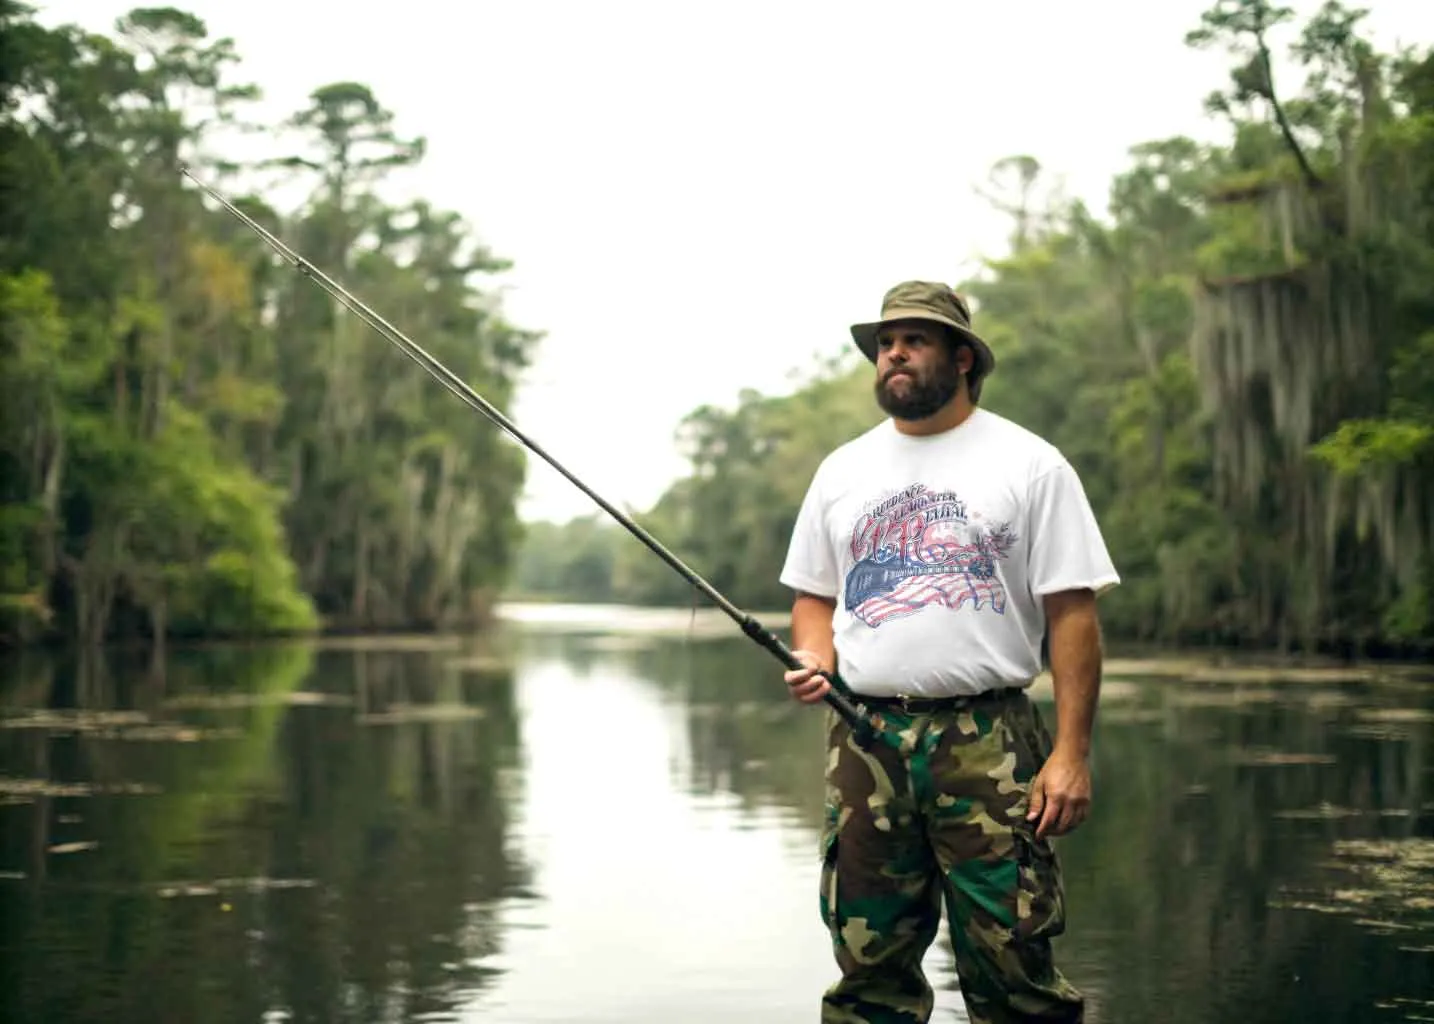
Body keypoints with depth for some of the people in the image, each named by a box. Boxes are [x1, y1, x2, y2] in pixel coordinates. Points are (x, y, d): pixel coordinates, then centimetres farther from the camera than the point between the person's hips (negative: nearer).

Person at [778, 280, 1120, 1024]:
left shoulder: (1029, 463, 2)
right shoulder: (842, 470, 14)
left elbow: (1072, 614, -2)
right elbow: (814, 595, 21)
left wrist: (1071, 753, -10)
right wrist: (814, 661, -2)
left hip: (988, 740, -4)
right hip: (865, 742, 4)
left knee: (1012, 963, -4)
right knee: (870, 964, 7)